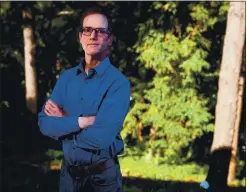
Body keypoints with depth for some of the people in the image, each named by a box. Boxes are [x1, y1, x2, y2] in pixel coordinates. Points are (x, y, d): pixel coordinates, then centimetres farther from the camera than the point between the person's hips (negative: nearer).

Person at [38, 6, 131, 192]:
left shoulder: (118, 82, -15)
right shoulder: (66, 77, 4)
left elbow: (101, 137, -25)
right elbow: (45, 124, -6)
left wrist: (63, 121, -11)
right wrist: (81, 121, -20)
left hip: (103, 176, -5)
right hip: (69, 171, 5)